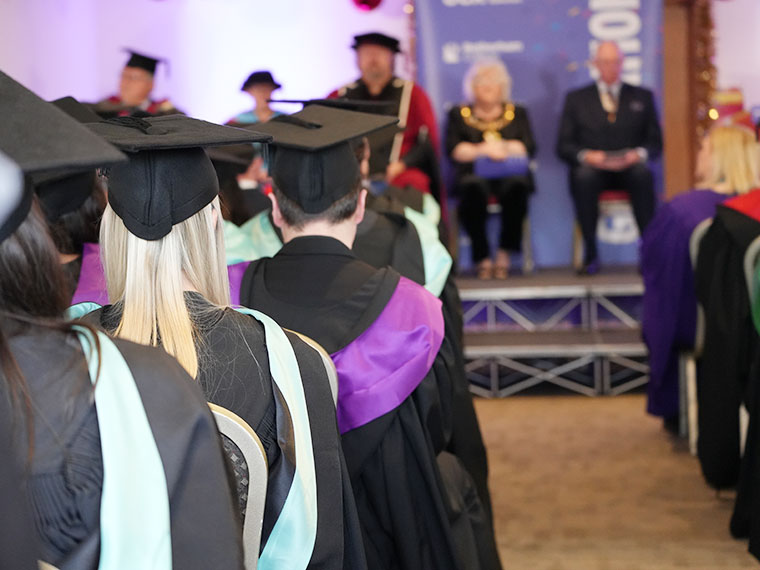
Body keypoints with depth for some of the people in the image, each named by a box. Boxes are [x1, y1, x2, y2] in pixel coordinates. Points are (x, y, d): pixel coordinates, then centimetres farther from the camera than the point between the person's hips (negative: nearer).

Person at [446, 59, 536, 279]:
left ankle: (504, 253, -24)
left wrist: (502, 147, -6)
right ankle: (482, 257, -28)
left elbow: (529, 148, 8)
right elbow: (453, 150, 4)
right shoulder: (459, 114, 19)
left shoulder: (517, 113, 22)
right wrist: (483, 150, -10)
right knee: (474, 187, -38)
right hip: (475, 174, -1)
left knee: (516, 186, -36)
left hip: (510, 173, 1)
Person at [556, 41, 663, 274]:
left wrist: (639, 154, -12)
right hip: (592, 167, -1)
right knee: (583, 176, -37)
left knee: (643, 174, -35)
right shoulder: (576, 98, 16)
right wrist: (586, 156, -14)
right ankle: (590, 254, -30)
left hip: (629, 169, 1)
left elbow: (656, 142, 12)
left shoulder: (642, 97, 19)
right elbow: (564, 146, 7)